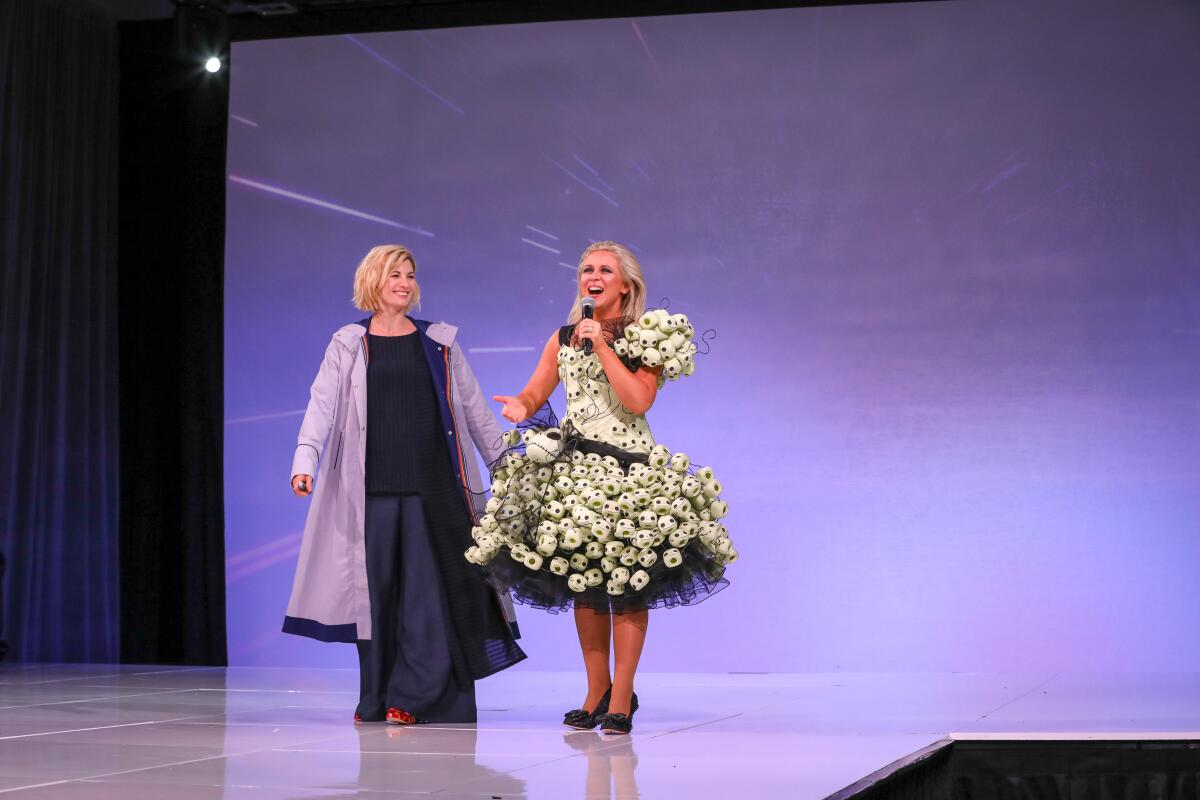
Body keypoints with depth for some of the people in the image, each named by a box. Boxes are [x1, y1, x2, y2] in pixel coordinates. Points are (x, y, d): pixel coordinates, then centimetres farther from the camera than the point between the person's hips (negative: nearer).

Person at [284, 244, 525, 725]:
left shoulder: (439, 343, 12)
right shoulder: (347, 346, 8)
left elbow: (474, 408, 15)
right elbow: (322, 405, -3)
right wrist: (305, 460, -18)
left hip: (434, 487, 1)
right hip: (373, 488, 0)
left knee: (431, 586, -7)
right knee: (376, 588, 1)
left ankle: (415, 697, -5)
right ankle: (376, 700, 9)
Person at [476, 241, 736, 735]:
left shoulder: (646, 338, 0)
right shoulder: (563, 338, 13)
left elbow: (638, 401, -13)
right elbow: (534, 393, 9)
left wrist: (603, 345, -13)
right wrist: (520, 407, -14)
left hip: (629, 469, -4)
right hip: (574, 470, 4)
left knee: (627, 584, -7)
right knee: (581, 583, 4)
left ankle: (621, 699, -1)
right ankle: (596, 692, 15)